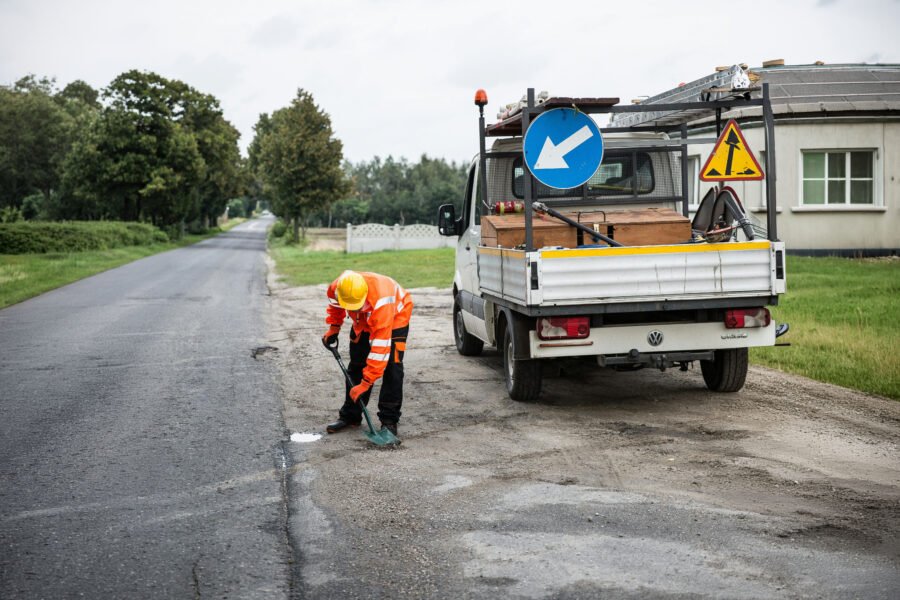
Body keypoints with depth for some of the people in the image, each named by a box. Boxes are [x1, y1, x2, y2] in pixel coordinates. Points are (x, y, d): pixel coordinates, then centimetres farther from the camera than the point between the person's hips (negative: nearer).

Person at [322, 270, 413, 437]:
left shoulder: (381, 301, -45)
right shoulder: (336, 289, -30)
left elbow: (380, 347, -42)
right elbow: (335, 304, 2)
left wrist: (366, 383, -40)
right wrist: (333, 328, -6)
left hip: (395, 316, -5)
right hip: (363, 321, 5)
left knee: (391, 366, -16)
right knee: (356, 364, 5)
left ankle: (389, 420, -8)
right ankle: (350, 415, 17)